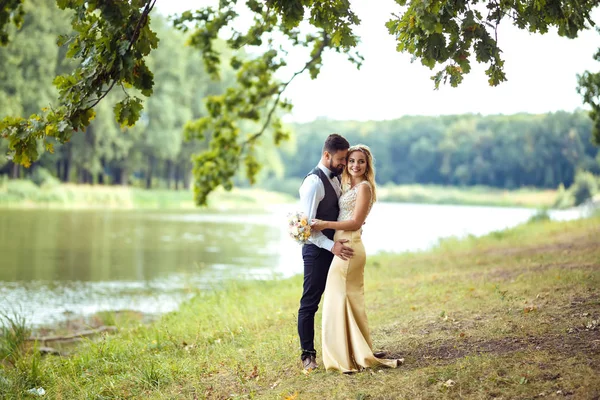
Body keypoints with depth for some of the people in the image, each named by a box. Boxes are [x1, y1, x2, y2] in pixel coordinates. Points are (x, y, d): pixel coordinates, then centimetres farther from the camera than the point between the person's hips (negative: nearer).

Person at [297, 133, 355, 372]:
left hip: (336, 248, 9)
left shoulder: (336, 178, 10)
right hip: (317, 250, -9)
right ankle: (308, 354, 9)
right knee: (310, 303, 1)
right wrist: (331, 245, -28)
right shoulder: (314, 182, -18)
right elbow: (307, 225, -22)